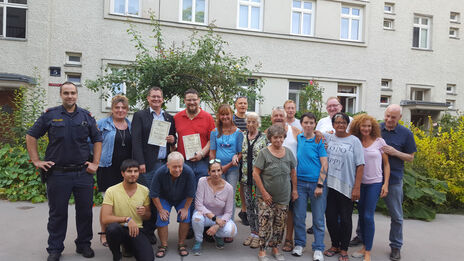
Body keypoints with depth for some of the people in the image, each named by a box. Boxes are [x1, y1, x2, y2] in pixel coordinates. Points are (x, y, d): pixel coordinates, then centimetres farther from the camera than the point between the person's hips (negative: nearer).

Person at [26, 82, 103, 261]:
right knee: (57, 213, 8)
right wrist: (36, 161, 0)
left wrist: (95, 163, 4)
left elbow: (97, 139, 12)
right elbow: (31, 136, 7)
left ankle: (84, 244, 26)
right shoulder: (50, 115, 2)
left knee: (85, 211, 8)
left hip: (83, 172, 2)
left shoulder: (86, 116, 7)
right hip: (57, 173, -1)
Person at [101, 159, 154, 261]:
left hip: (136, 230, 2)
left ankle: (129, 247, 11)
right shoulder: (111, 191, -9)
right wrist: (127, 219, -26)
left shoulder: (144, 190, 2)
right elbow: (105, 219, -16)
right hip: (118, 229, -1)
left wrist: (144, 213, -12)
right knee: (113, 227, -38)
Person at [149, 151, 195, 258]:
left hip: (182, 199, 0)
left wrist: (186, 208, -12)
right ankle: (163, 245, 6)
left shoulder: (188, 172, -32)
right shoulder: (160, 173, -31)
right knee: (162, 219, -14)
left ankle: (181, 244, 3)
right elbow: (154, 194, -17)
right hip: (164, 199, 0)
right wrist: (161, 210, -14)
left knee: (185, 218, -16)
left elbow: (190, 194, -16)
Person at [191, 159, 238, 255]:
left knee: (232, 231, -28)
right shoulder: (202, 181, -18)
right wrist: (214, 218, -26)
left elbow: (228, 212, -10)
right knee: (197, 217, -35)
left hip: (220, 217, 1)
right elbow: (198, 205, -19)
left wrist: (217, 226, -24)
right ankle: (198, 241, -4)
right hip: (205, 214, 0)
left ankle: (217, 235, 9)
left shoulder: (228, 188, -15)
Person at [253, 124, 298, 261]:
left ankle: (275, 248, 30)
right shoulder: (264, 153, -9)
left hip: (284, 197, 4)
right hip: (266, 197, -4)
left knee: (280, 224, 12)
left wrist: (294, 190, 9)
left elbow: (293, 173, 12)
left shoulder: (288, 152, 4)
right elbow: (255, 174, -10)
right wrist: (264, 192, -12)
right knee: (265, 224, -1)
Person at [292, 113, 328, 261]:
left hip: (316, 183, -2)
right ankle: (299, 244, 25)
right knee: (299, 216, 8)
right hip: (300, 182, 3)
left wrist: (320, 185, -12)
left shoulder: (319, 141, -3)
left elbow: (324, 164, -6)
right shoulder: (297, 138, 6)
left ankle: (318, 249, 16)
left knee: (318, 218, 4)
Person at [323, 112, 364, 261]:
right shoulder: (327, 138, 6)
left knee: (345, 219, 5)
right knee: (330, 217, 10)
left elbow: (360, 165, -4)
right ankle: (335, 245, 29)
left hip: (346, 187, -3)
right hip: (329, 185, 3)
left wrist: (357, 187, -10)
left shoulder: (354, 141, -2)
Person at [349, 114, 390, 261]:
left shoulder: (379, 141, -2)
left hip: (375, 183, -3)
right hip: (359, 183, 3)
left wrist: (386, 184, -4)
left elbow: (386, 164, 1)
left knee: (368, 216, -6)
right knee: (361, 215, 10)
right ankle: (364, 246, 25)